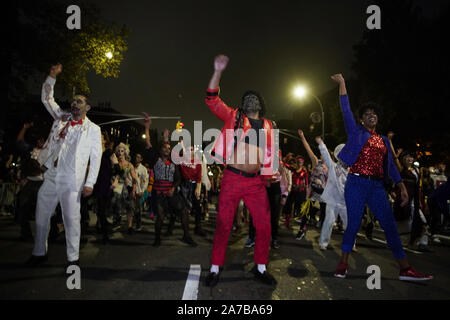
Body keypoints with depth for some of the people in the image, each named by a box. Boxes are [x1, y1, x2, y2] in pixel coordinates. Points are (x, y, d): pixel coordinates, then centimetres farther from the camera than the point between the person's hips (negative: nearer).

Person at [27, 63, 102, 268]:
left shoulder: (93, 129, 1)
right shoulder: (61, 118, 13)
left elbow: (96, 158, -2)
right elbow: (47, 98, 22)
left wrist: (89, 183, -8)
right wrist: (52, 77, 9)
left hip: (71, 182, -5)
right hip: (50, 177, 5)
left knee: (71, 219, 0)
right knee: (41, 216, 13)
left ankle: (73, 258, 12)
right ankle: (39, 253, 30)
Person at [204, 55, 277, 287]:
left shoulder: (268, 126, 14)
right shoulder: (233, 117, 6)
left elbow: (272, 153, 19)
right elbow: (212, 99, -2)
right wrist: (218, 72, -10)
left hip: (256, 182, 3)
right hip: (232, 179, -3)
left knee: (264, 225, 5)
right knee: (223, 224, 3)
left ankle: (260, 268, 25)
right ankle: (215, 269, 17)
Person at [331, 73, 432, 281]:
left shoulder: (383, 140, 18)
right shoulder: (356, 132, 5)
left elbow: (390, 165, 15)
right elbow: (346, 110, -2)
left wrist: (401, 186, 7)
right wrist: (342, 84, -2)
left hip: (377, 186, 5)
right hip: (356, 184, -5)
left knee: (390, 225, 4)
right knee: (353, 224, -4)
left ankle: (405, 269, 11)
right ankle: (343, 264, 10)